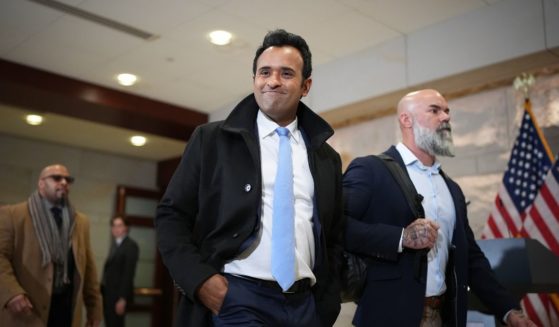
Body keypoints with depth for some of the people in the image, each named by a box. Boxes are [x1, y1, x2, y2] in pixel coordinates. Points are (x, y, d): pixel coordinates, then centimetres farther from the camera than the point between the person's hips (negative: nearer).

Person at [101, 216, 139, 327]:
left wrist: (122, 298, -19)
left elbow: (129, 273, -16)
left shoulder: (131, 245, -11)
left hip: (118, 294, -8)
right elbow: (109, 269, 12)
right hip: (109, 292, 8)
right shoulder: (115, 243, 15)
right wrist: (103, 288, 4)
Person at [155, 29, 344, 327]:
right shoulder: (211, 139, 1)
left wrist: (326, 303, 6)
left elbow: (335, 237, 15)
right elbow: (171, 216, 0)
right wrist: (200, 280, -11)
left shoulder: (327, 158, 10)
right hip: (235, 300, -3)